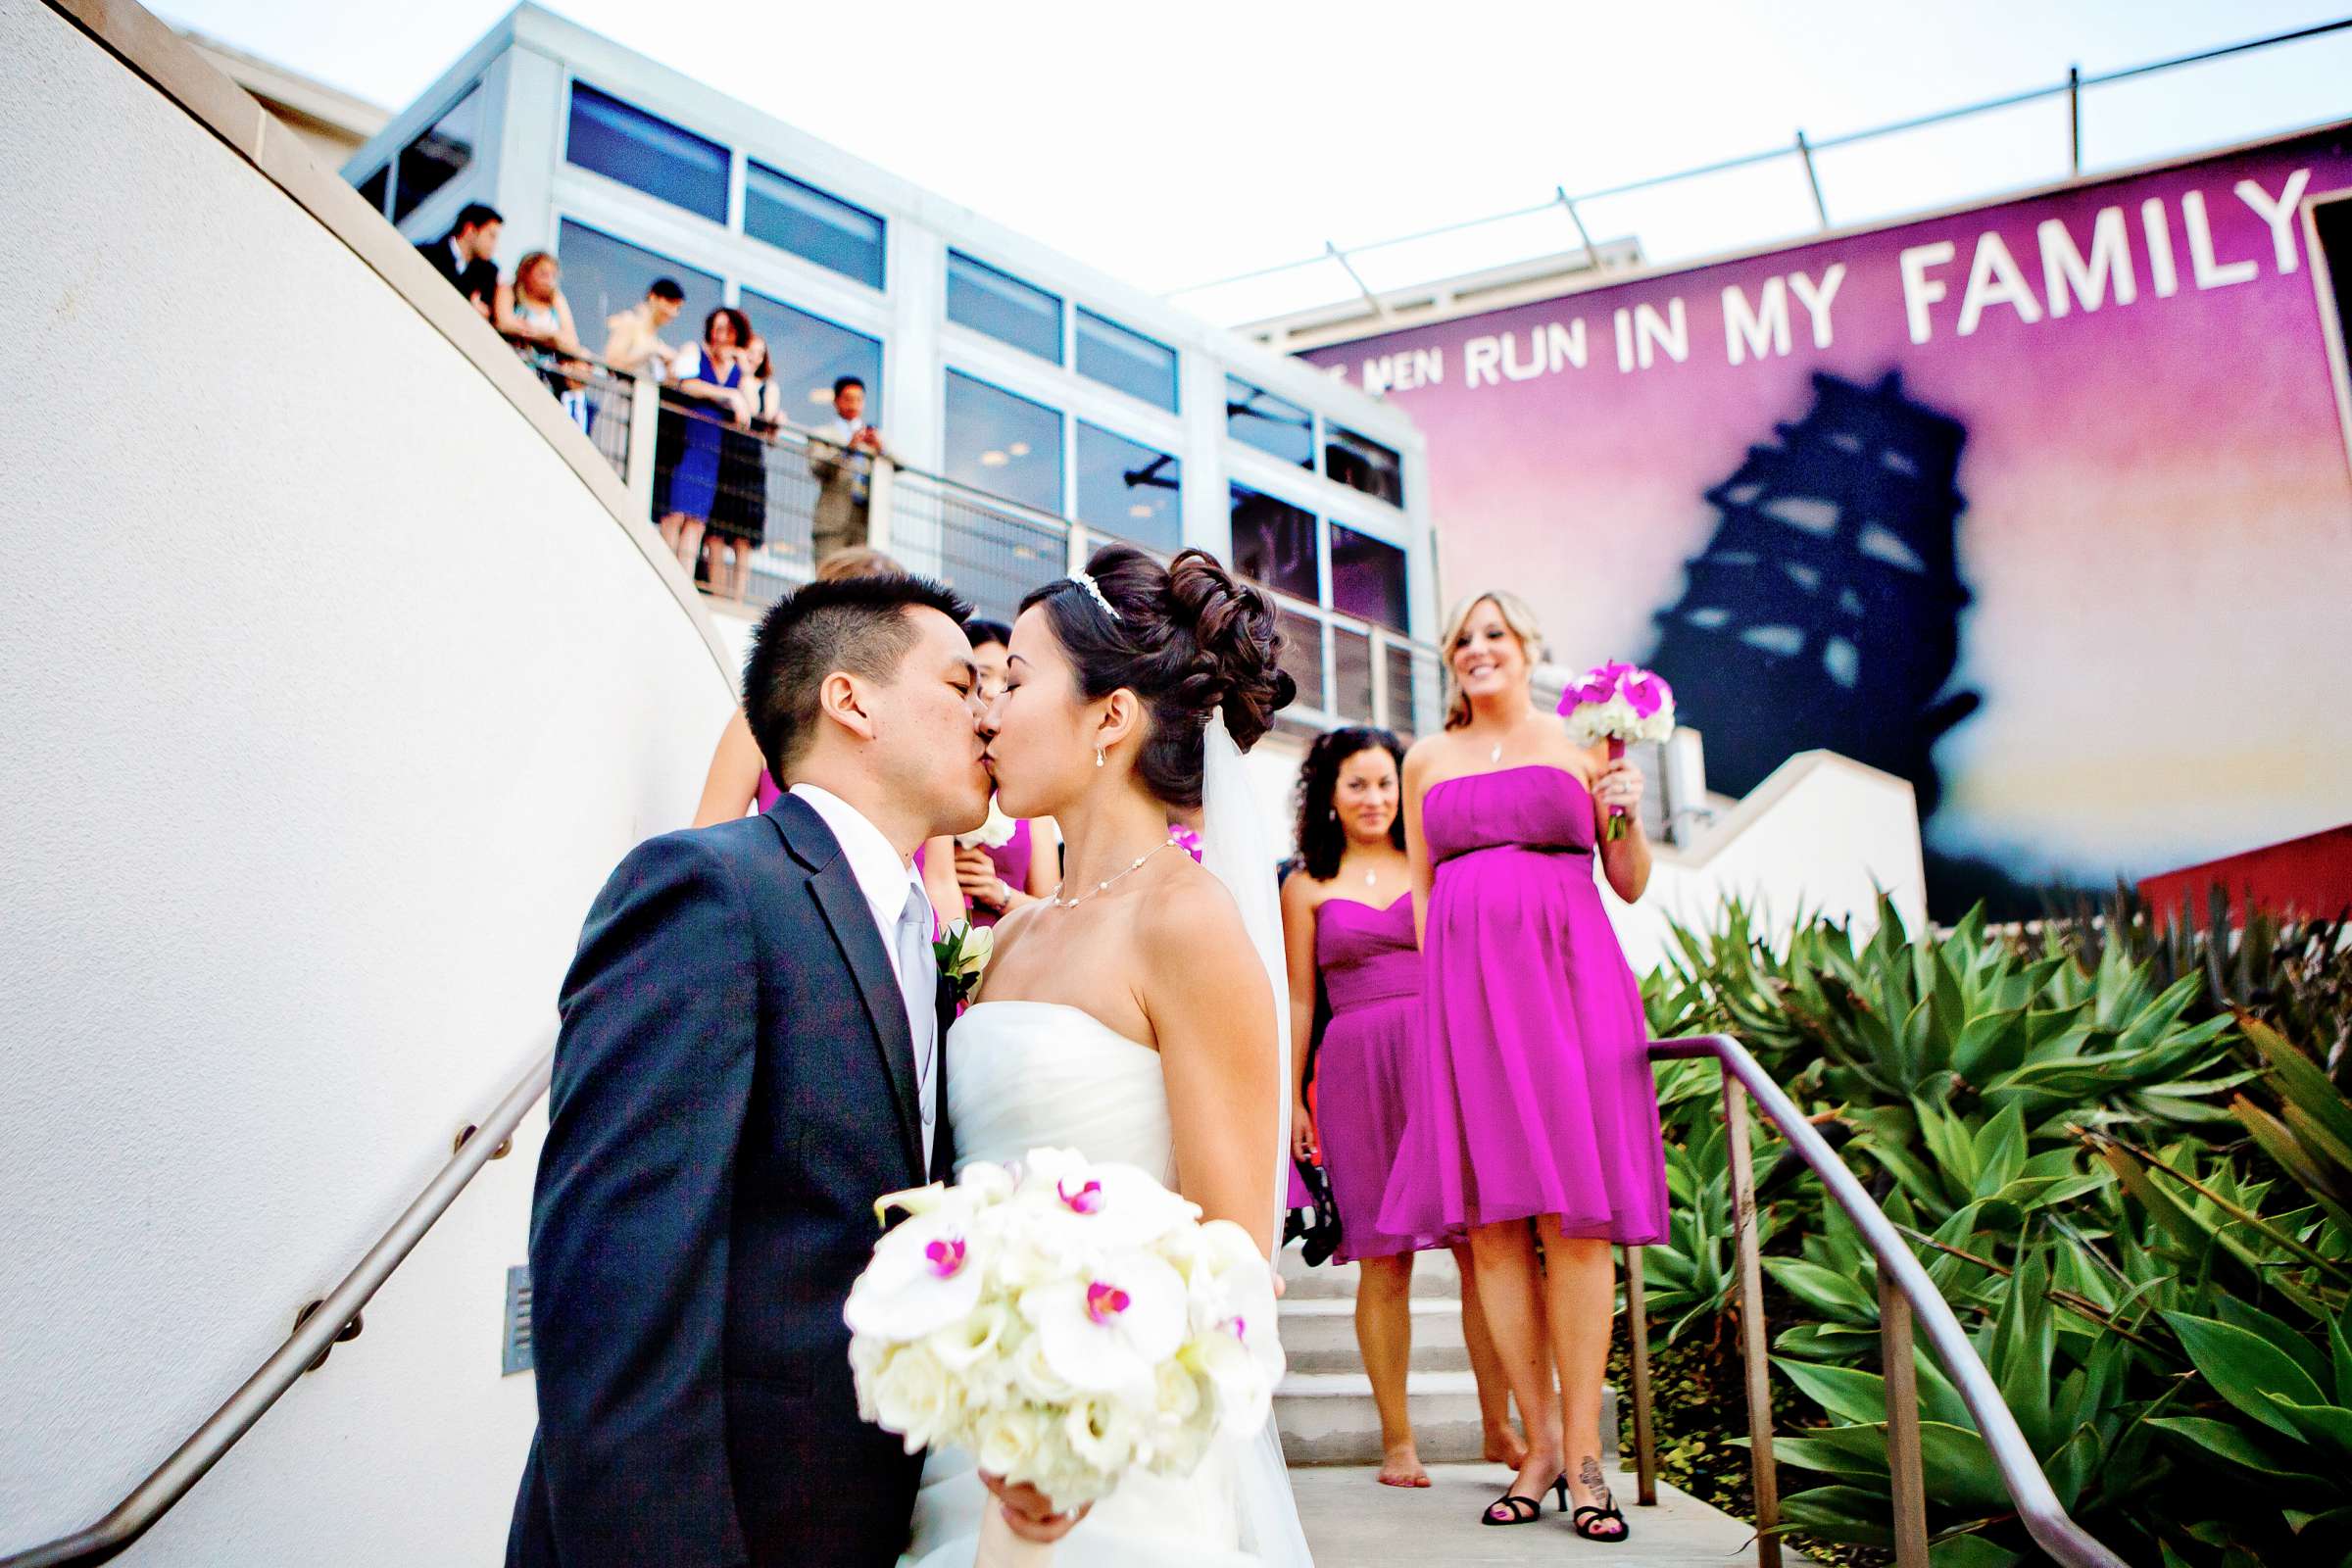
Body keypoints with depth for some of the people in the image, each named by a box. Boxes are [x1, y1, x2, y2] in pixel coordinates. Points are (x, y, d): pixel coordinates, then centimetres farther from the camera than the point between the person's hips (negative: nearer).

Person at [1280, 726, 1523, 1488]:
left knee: (1483, 1247, -3)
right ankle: (1396, 1438, 10)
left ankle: (1500, 1426, 8)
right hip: (1359, 1066, -1)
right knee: (1384, 1259, 0)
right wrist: (1290, 1098, 4)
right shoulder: (1308, 886, 11)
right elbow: (1299, 1000, 10)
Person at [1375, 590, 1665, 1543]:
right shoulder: (1427, 759, 16)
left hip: (1566, 976, -2)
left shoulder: (1581, 743, 10)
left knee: (1574, 1218, -5)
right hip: (1463, 986, 2)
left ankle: (1582, 1448, 3)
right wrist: (1442, 988, 8)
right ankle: (1540, 1444, 9)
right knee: (1491, 1222, -1)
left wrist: (1626, 814, -8)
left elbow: (1631, 885, 10)